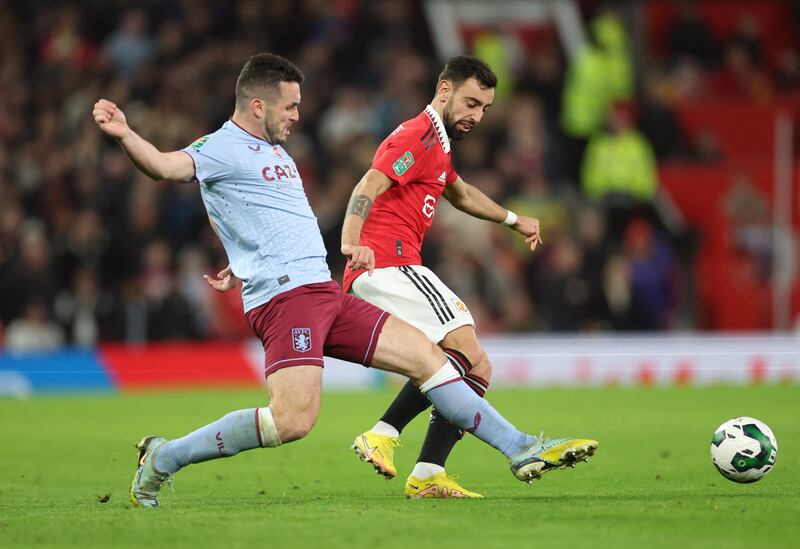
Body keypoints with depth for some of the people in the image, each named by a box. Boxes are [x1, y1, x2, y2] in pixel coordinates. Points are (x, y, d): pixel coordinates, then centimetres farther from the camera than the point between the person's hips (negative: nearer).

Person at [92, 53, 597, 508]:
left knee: (425, 356, 7)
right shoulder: (222, 149, -7)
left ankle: (521, 451, 12)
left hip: (326, 295, 9)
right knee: (294, 419, -22)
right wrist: (123, 135, -43)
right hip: (283, 297, -9)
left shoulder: (276, 152, 22)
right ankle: (162, 461, -8)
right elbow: (166, 166, -26)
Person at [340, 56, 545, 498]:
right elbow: (368, 187, -21)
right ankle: (383, 435, -29)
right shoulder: (418, 135, -6)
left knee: (476, 370, 6)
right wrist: (351, 243, -37)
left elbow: (461, 194, 49)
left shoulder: (437, 142, 28)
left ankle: (427, 477, -2)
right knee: (466, 350, -24)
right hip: (387, 263, -10)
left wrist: (513, 220, 55)